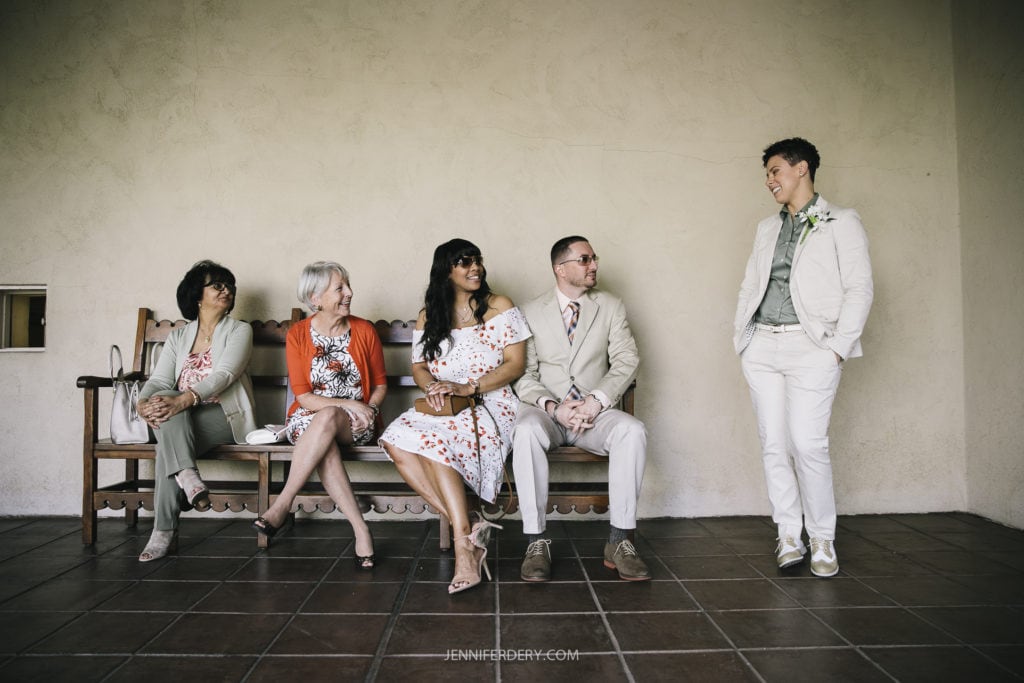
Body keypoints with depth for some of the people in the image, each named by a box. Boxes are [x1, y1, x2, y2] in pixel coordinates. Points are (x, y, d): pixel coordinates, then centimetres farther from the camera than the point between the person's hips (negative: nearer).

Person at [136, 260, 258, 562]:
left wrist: (184, 400, -32)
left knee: (169, 440, -29)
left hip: (226, 418, -3)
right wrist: (143, 403, -21)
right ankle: (188, 478, -43)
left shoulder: (239, 331, 4)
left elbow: (223, 375, -14)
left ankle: (164, 529, -28)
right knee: (164, 402, -31)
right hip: (183, 420, 3)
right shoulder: (178, 337, 17)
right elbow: (159, 380, 4)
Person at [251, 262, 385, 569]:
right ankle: (360, 529, -36)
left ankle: (282, 505, -27)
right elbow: (303, 395, -6)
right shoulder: (297, 334, -2)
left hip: (355, 424, 0)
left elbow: (380, 384, 8)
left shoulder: (365, 330, 1)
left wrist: (368, 410, -13)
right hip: (308, 419, 0)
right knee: (324, 446, -37)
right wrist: (349, 404, -20)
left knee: (327, 418, -36)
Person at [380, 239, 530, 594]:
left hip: (490, 404, -4)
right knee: (397, 441, -27)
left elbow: (515, 364, -3)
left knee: (434, 440, -34)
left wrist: (468, 387, -16)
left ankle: (463, 541, -31)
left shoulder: (499, 307, 4)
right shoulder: (429, 315, 15)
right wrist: (431, 385, -8)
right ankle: (467, 528, -28)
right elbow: (418, 366, 17)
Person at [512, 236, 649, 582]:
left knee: (632, 430, -30)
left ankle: (619, 540, -22)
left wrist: (595, 401, -17)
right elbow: (524, 373, 0)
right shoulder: (531, 312, 6)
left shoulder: (611, 307, 10)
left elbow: (627, 360, -1)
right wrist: (552, 406, -19)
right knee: (526, 431, -35)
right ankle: (537, 541, -26)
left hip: (595, 413, 1)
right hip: (546, 411, -1)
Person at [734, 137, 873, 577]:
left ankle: (822, 540, 7)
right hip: (762, 347, 5)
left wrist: (838, 347, -11)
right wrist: (741, 340, 8)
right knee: (773, 445, 3)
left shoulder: (841, 223, 5)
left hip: (811, 346, -5)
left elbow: (859, 289, -2)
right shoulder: (767, 228, 20)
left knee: (809, 444, -10)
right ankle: (789, 536, 13)